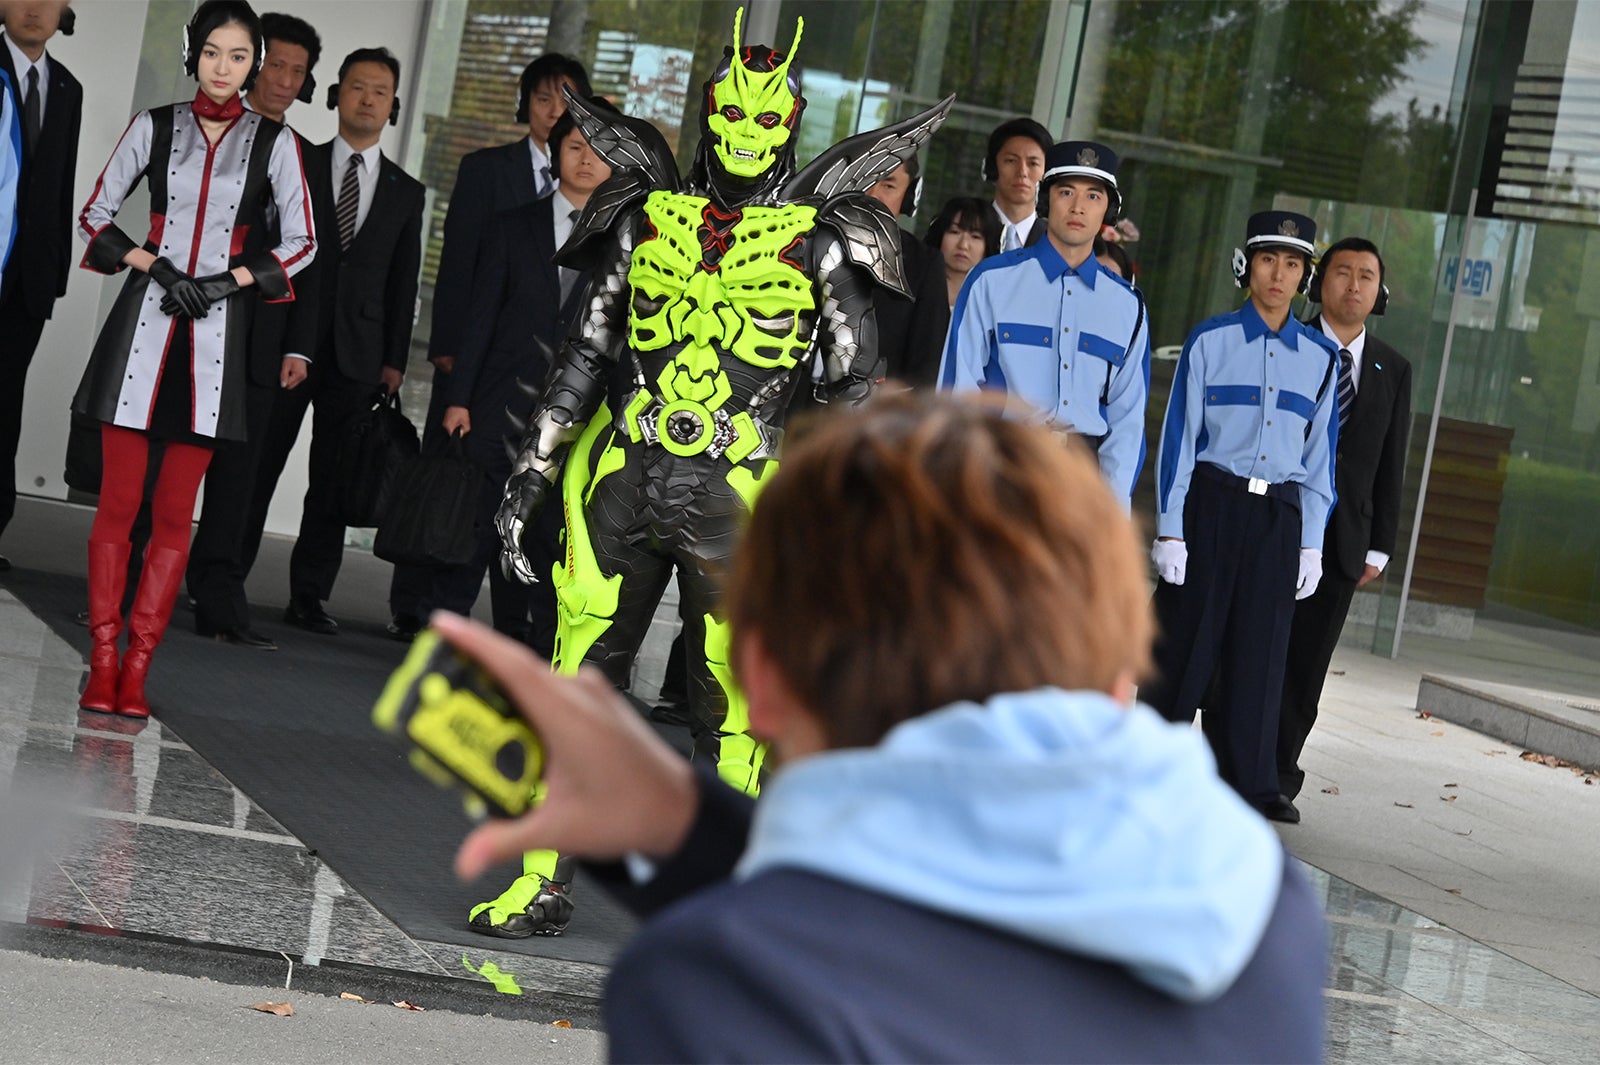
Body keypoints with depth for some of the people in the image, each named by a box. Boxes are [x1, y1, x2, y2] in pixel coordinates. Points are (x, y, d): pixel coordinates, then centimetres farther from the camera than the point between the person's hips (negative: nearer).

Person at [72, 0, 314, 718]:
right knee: (118, 500, -4)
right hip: (143, 320, 0)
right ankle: (102, 663, 1)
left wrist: (229, 281, -7)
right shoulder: (154, 127, 6)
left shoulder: (273, 142, 5)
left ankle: (137, 666, 4)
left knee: (175, 511, 0)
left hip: (218, 331, 0)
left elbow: (301, 244, 6)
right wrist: (154, 268, -6)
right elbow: (95, 216, 9)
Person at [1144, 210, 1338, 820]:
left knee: (1258, 656, 4)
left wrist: (1311, 543, 8)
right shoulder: (1210, 342, -1)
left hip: (1279, 517, 2)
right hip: (1210, 505, -2)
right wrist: (1169, 531, -5)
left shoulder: (1318, 357, 8)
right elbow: (1180, 438, 0)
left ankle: (1248, 789, 11)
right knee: (1186, 648, 0)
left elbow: (1319, 455, 11)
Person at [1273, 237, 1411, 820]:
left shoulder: (1393, 370, 12)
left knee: (1305, 667, 4)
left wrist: (1379, 547, 6)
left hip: (1341, 543, 3)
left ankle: (1278, 778, 11)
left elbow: (1391, 465, 12)